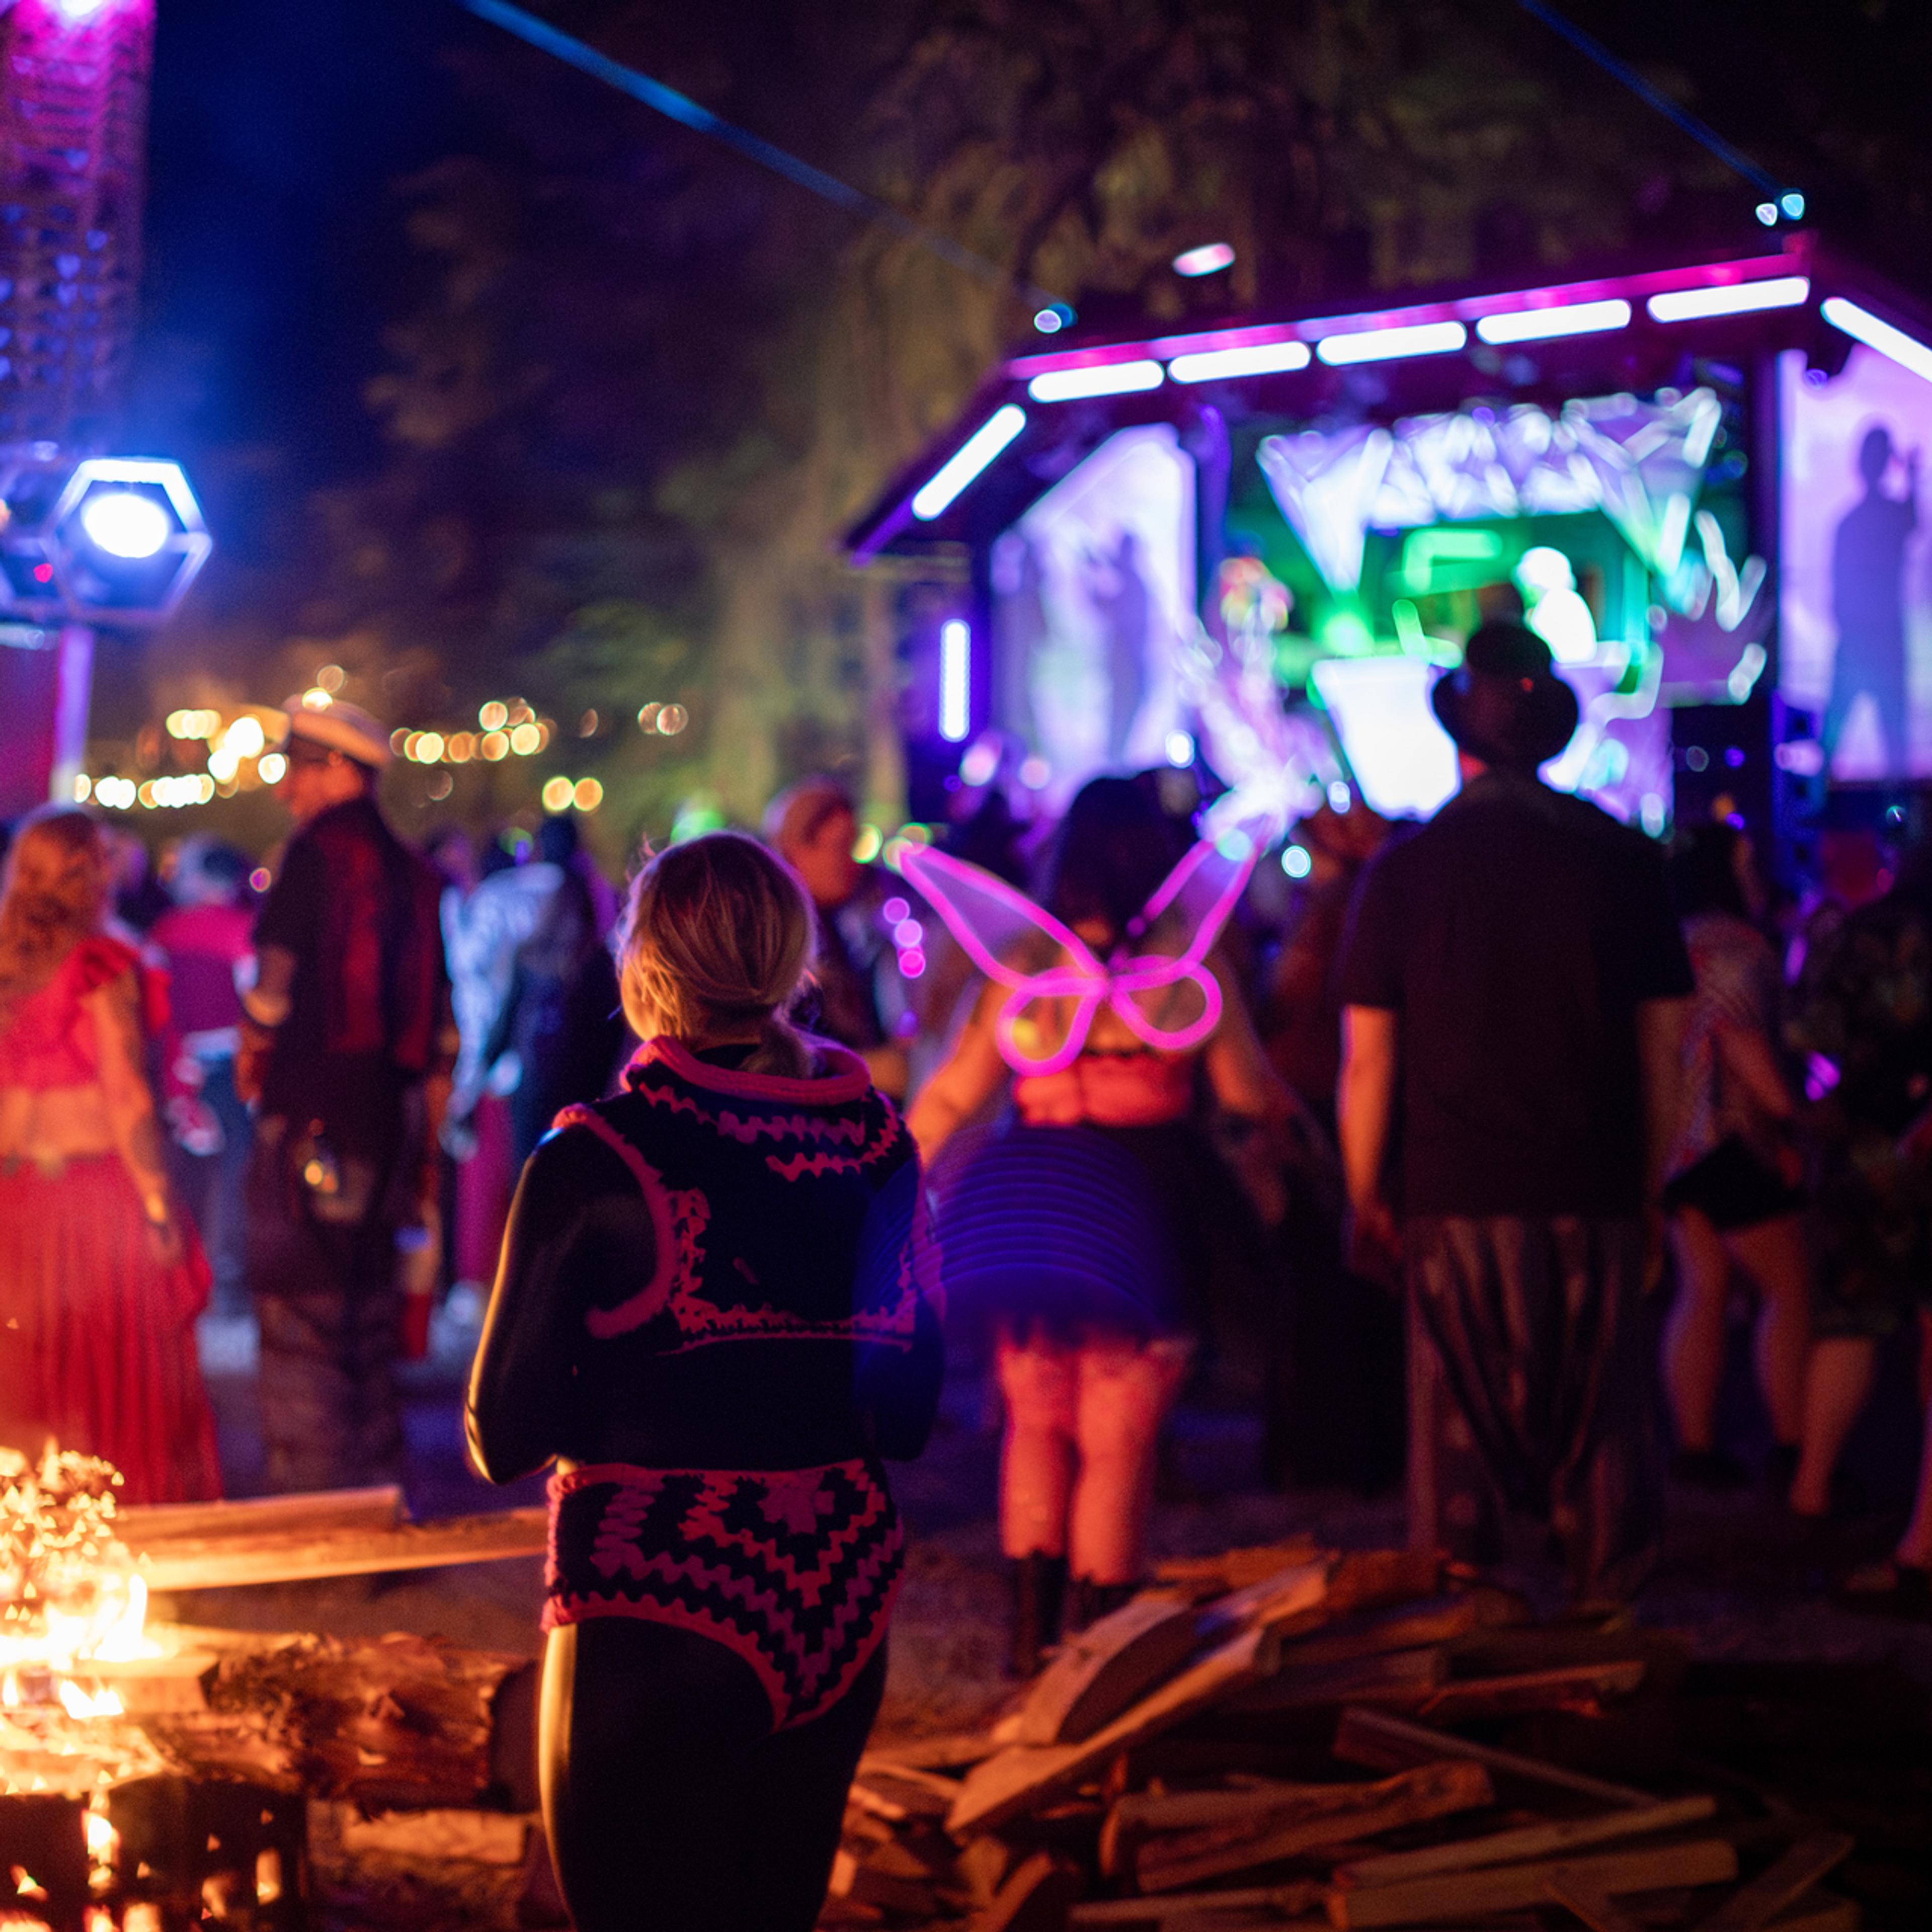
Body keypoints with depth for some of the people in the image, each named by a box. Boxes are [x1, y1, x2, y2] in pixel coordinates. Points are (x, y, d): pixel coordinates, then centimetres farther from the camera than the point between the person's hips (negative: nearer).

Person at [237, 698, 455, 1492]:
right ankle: (377, 1490, 20)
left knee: (299, 1332, -4)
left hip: (311, 1120, -7)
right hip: (390, 1124, 7)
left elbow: (273, 983, -10)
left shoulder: (318, 850, -8)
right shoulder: (414, 874, 13)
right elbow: (441, 1036, 14)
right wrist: (425, 1155, 18)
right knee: (370, 1330, 15)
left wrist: (251, 1065, 9)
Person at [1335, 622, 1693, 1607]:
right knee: (1600, 1433, 9)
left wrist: (1363, 1199, 7)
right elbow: (1662, 1052, 2)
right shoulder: (1624, 859, 0)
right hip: (1593, 1200, 1)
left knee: (1463, 1438, 6)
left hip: (1457, 1197, -1)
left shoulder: (1404, 871, -4)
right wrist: (1649, 1193, 11)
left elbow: (1367, 1063, -3)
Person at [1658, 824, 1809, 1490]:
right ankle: (1791, 1452, -1)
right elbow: (1740, 1037, -21)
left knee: (1702, 1291, 10)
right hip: (1733, 1137, -8)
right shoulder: (1734, 943, -12)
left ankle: (1695, 1447, 9)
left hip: (1681, 1137, 8)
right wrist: (1791, 1113, -16)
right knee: (1789, 1290, -1)